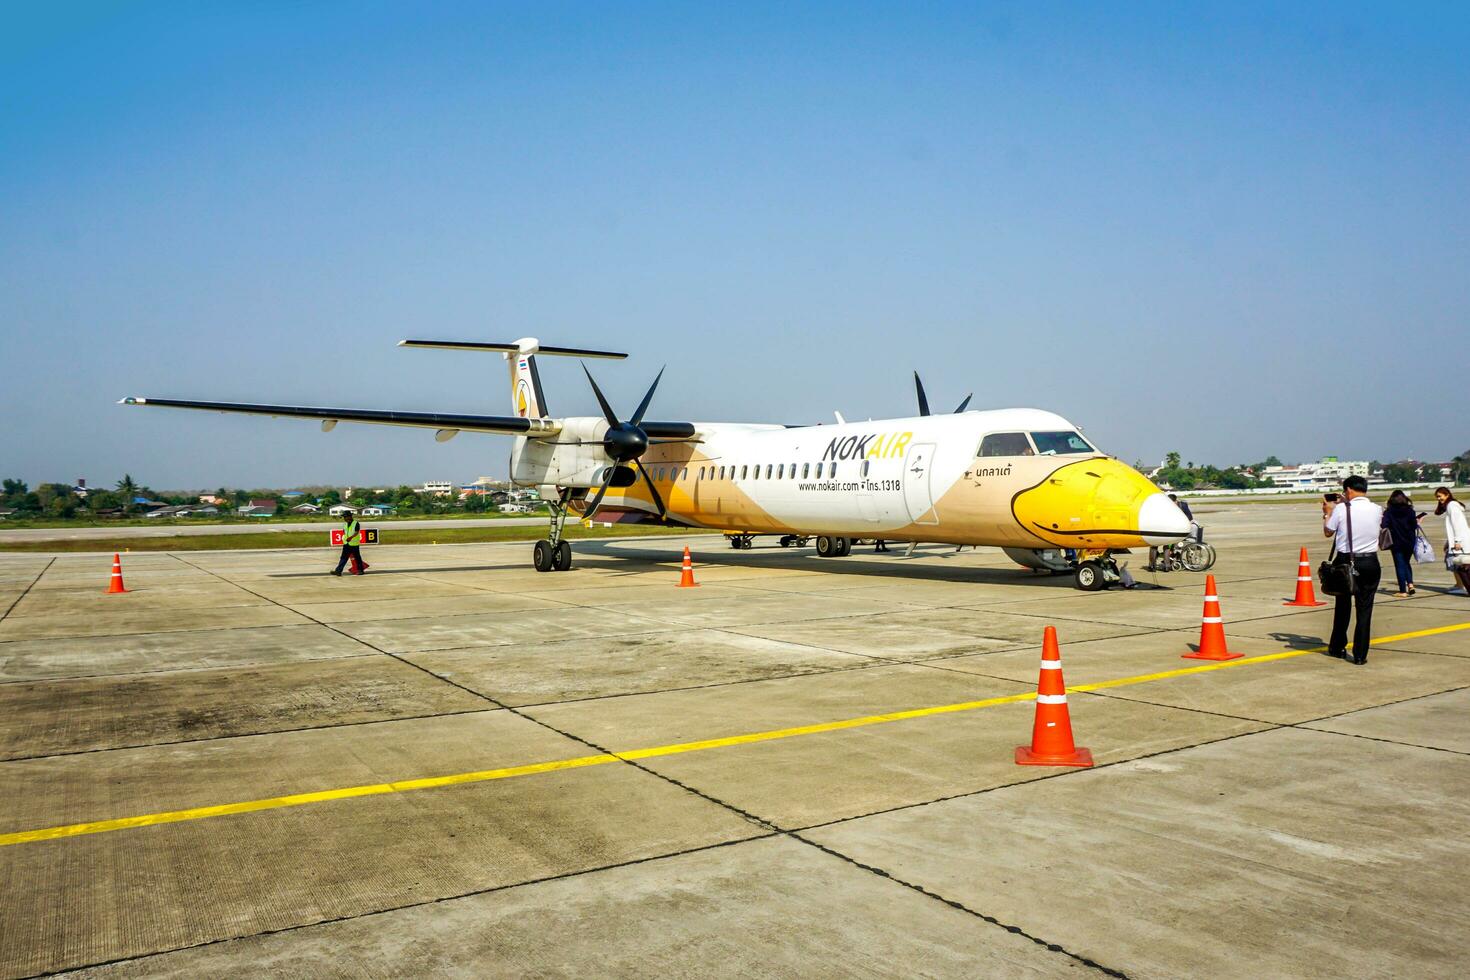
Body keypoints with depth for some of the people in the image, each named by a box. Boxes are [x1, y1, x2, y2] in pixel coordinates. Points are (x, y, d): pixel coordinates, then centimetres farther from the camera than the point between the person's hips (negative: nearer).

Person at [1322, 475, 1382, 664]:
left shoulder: (1341, 509, -10)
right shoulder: (1377, 510, -1)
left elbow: (1328, 532, 2)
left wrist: (1327, 513, 18)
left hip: (1345, 561, -1)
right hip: (1369, 563, 1)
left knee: (1342, 605, 15)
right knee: (1364, 608, 4)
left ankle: (1337, 648, 26)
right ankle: (1360, 655, 4)